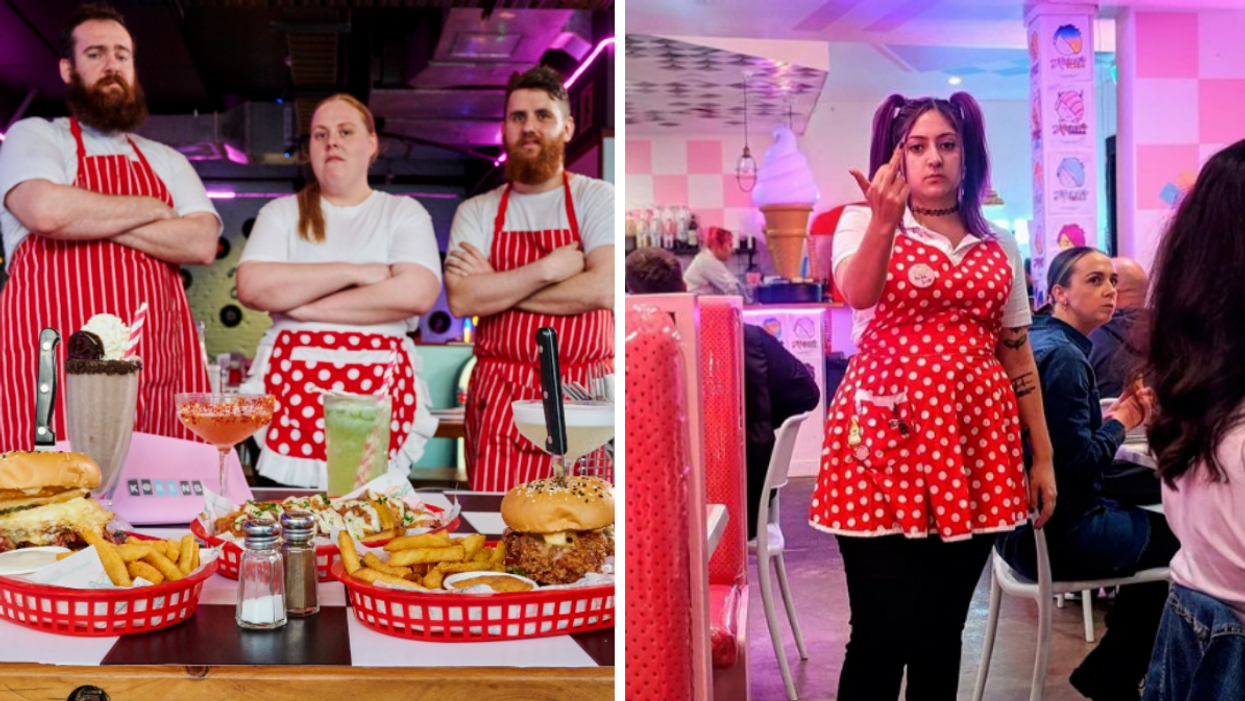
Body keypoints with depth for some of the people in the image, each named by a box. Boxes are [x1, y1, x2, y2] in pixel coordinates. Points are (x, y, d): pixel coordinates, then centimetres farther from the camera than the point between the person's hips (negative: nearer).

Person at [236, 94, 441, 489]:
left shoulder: (404, 214, 10)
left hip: (379, 394, -1)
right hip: (291, 399, 1)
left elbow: (418, 293, -9)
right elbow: (251, 286, -4)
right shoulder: (282, 213, 14)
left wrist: (303, 307, -7)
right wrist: (352, 272, -8)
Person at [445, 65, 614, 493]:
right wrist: (549, 269, -12)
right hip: (498, 400, 1)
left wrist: (497, 287, -7)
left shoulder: (596, 198, 3)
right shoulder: (476, 213, 9)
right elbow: (461, 300, -6)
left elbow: (603, 289, -13)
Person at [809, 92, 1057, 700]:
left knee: (943, 630, 10)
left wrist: (1043, 457, 11)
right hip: (886, 439, -4)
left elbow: (1019, 357, 15)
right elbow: (858, 296, -20)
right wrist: (884, 222, -36)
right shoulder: (864, 224, 3)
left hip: (973, 440, 4)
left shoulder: (999, 247, 14)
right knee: (884, 632, -5)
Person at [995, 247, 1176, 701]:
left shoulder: (1039, 342, 10)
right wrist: (1120, 422, -7)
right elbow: (1078, 462, -24)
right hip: (1055, 534, -10)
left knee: (1152, 526, 24)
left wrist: (1114, 415, 2)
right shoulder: (1063, 356, -21)